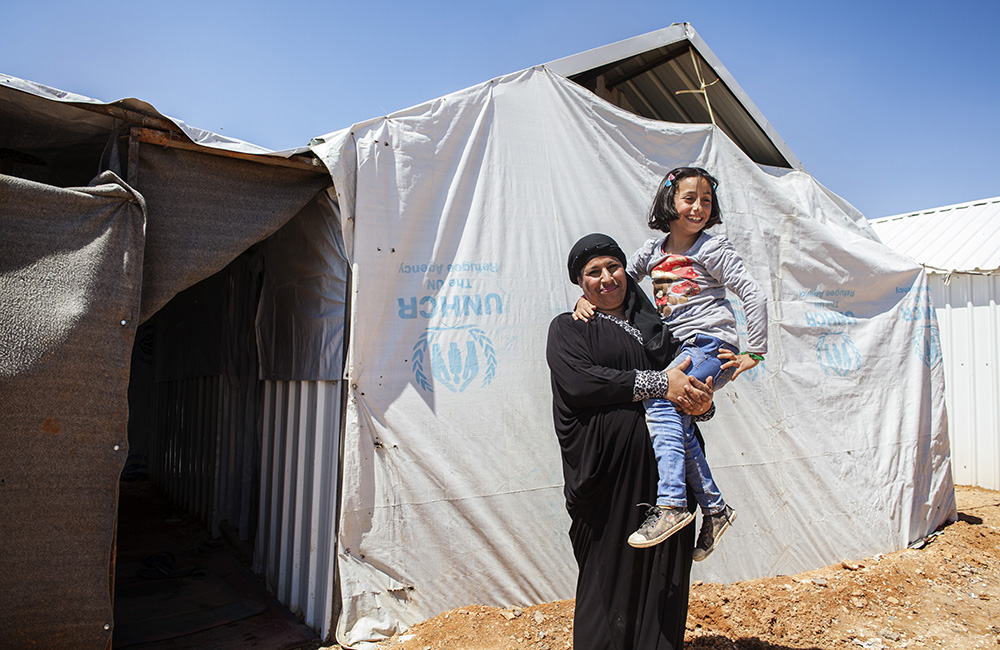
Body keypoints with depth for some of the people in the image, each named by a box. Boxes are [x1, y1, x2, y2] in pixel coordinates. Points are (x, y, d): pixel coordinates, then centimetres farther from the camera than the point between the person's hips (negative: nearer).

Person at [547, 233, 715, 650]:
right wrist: (658, 383, -14)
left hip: (663, 467, 4)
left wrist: (703, 404, -6)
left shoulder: (652, 326, 20)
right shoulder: (568, 328, 7)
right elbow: (579, 380, -12)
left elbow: (690, 385, 19)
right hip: (607, 467, -4)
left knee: (664, 567, 4)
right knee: (610, 567, -1)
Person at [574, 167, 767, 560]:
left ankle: (671, 503, -30)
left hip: (711, 347, -5)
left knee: (660, 399, -26)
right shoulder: (653, 250, 15)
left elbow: (755, 296, -1)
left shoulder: (713, 249, 2)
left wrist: (753, 353, -5)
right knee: (676, 419, -16)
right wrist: (587, 299, -2)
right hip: (678, 351, 5)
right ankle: (714, 508, -4)